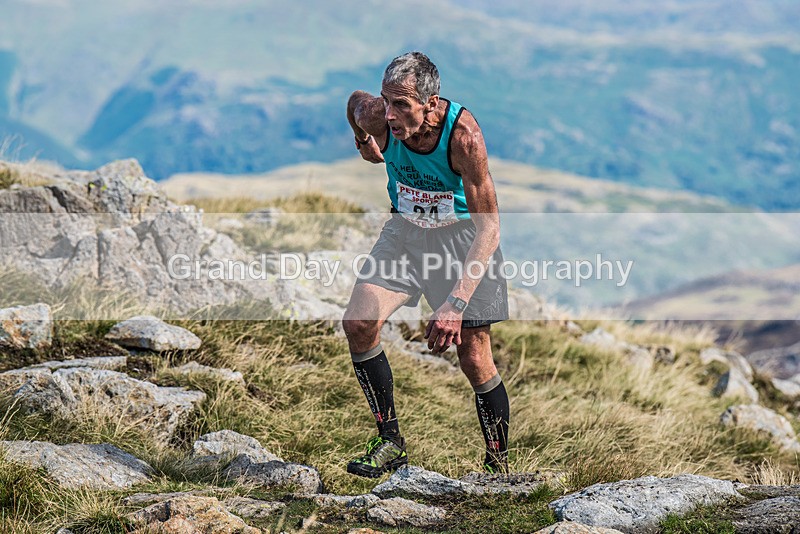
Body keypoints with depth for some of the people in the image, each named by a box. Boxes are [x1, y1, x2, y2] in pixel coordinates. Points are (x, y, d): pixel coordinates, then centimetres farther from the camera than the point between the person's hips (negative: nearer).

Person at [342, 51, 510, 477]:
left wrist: (456, 303, -43)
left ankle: (498, 465, 11)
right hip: (406, 230, 4)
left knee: (474, 360, -6)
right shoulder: (377, 116, -23)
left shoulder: (463, 134, -34)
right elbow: (355, 100, 5)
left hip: (463, 235, -4)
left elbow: (488, 226, -35)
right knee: (358, 323, -15)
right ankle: (390, 442, -4)